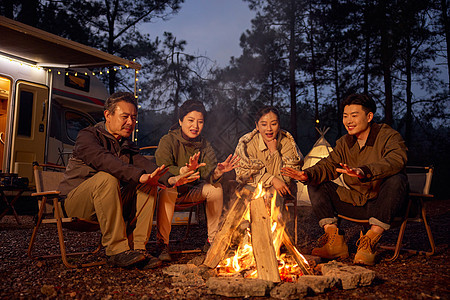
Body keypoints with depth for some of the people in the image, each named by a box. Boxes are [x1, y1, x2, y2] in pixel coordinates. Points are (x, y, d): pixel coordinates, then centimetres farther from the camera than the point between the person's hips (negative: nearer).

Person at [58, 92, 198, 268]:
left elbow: (144, 164, -7)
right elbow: (104, 161, -30)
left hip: (105, 204, 6)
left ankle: (136, 247, -17)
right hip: (73, 201, -6)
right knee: (107, 178, -33)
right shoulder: (87, 136, -8)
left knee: (148, 185, -12)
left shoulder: (127, 147, 13)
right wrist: (139, 176, -45)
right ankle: (117, 250, -31)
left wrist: (169, 179, -28)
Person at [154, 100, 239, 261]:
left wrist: (217, 172, -34)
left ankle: (212, 241, -9)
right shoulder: (168, 141, -12)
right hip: (170, 189, -4)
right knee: (167, 191, -37)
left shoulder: (204, 145, 2)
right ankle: (162, 244, -25)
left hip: (193, 191, 4)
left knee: (216, 188, -20)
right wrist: (184, 170, -45)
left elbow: (208, 174, -10)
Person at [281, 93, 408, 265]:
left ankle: (370, 242, -30)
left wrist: (363, 172, -50)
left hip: (383, 205, -5)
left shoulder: (389, 136, -11)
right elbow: (329, 165, 0)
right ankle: (335, 242, -15)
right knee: (315, 184, -4)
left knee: (397, 179, -35)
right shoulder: (344, 143, 8)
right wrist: (308, 174, -23)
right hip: (356, 203, 5)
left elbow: (396, 160, -32)